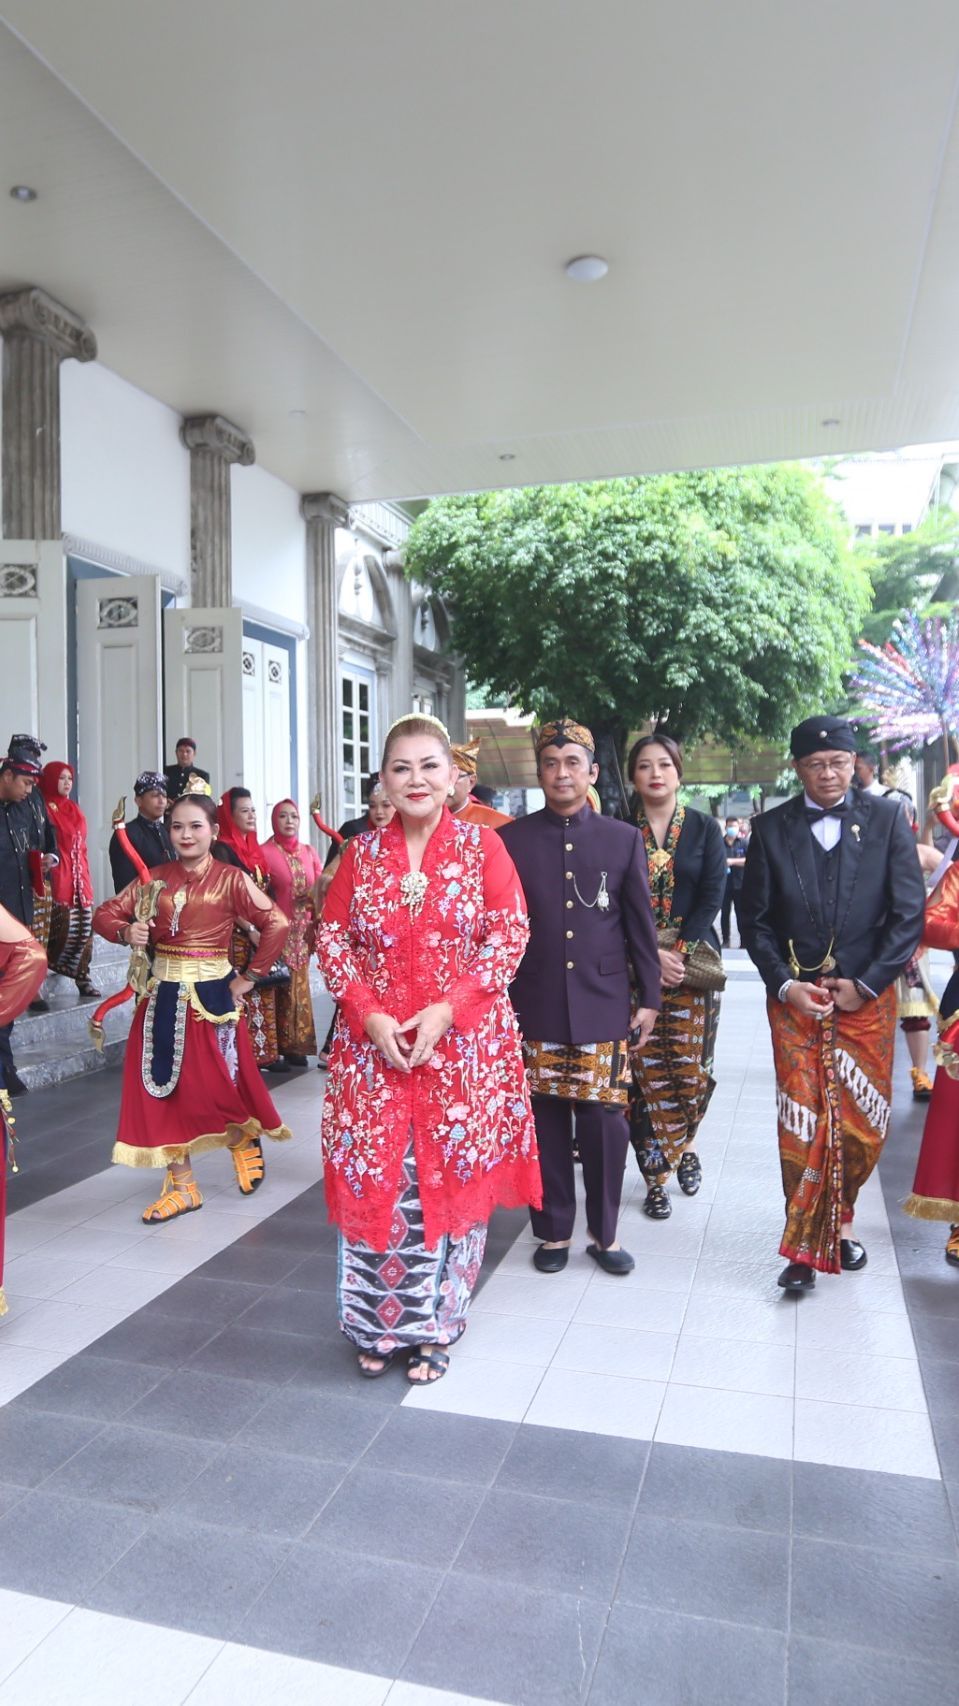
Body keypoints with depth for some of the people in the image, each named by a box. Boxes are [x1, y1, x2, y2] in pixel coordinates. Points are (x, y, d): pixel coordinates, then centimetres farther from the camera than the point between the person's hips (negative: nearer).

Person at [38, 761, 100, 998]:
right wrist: (45, 870, -18)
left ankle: (82, 976, 12)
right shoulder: (44, 808, -6)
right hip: (57, 877, -7)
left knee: (85, 927, 5)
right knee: (65, 927, -11)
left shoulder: (74, 808, 17)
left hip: (80, 876, 7)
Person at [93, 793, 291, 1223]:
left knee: (217, 1084, -2)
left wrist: (249, 977, -10)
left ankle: (245, 1142, 33)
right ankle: (182, 1185, 19)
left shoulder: (231, 879, -7)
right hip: (163, 996, 4)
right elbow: (105, 913, 5)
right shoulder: (156, 877, 6)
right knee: (164, 1087, 5)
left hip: (211, 995, -4)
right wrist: (126, 931, -17)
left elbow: (276, 925, -13)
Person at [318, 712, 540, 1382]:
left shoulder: (482, 846, -1)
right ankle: (380, 1325, 29)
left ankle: (435, 1327, 27)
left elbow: (509, 936, -6)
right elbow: (332, 938, 4)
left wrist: (448, 1009, -15)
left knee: (453, 1180, 6)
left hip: (465, 1045, -2)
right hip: (374, 1045, 2)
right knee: (375, 1184, 6)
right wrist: (369, 1014, -10)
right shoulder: (361, 852, 5)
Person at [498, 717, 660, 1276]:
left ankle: (604, 1232, 23)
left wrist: (649, 997, 5)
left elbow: (641, 925, 6)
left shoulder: (624, 838, 4)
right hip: (535, 1009, 0)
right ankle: (555, 1230, 26)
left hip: (604, 1007, 0)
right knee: (548, 1123, 9)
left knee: (605, 1121, 3)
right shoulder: (511, 839, 2)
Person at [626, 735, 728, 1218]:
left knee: (689, 1069, 3)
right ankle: (656, 1176, 12)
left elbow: (712, 896, -1)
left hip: (692, 964, 1)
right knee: (646, 1074, 0)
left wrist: (680, 952, -13)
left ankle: (684, 1145, 32)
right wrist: (652, 954, -14)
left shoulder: (705, 829, 6)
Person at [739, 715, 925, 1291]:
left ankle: (839, 1219, 29)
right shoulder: (772, 829, 2)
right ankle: (807, 1244, 9)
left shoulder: (887, 819, 0)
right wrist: (785, 984, -7)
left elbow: (909, 912, -3)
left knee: (862, 1121, 7)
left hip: (867, 996, 0)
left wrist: (866, 984, -8)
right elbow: (755, 918, 4)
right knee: (802, 1124, -1)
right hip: (794, 996, 0)